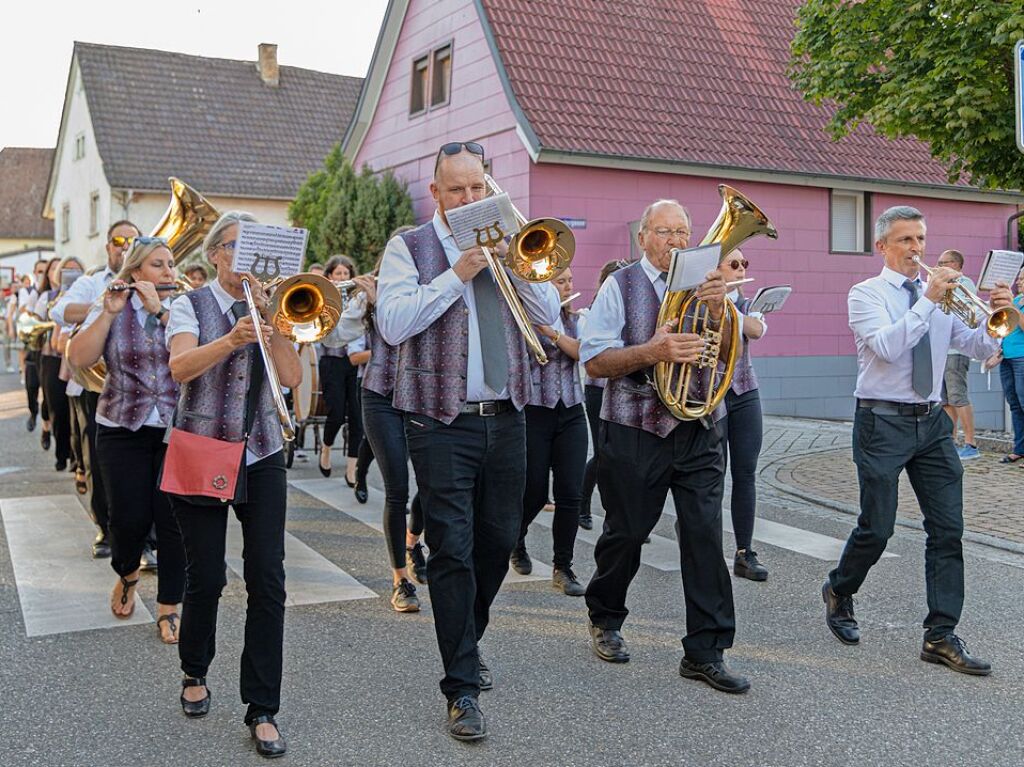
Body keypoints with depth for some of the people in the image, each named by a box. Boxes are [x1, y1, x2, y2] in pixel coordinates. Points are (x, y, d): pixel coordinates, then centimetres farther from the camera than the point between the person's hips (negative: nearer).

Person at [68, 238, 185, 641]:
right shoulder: (110, 310, 5)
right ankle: (127, 575, 31)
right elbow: (79, 358, -7)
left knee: (173, 520, -1)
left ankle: (169, 609, 12)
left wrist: (159, 309, -18)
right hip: (122, 429, 0)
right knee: (129, 518, -2)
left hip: (177, 429, 0)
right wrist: (110, 312, -15)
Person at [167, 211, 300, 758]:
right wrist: (232, 339, -33)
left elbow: (290, 377, -5)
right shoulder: (191, 306, 1)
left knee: (267, 579, -5)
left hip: (261, 455, 2)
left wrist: (268, 318, -13)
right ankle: (195, 673, 31)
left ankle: (262, 710, 3)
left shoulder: (271, 307, 9)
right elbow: (180, 368, -18)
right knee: (206, 578, 3)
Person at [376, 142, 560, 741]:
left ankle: (467, 642, 37)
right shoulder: (410, 248, 0)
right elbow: (392, 324, -13)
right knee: (452, 551, -4)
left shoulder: (505, 243, 13)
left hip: (506, 417, 5)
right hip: (443, 423, -4)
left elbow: (549, 315, 5)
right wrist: (456, 275, -17)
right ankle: (463, 688, 6)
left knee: (500, 541, 14)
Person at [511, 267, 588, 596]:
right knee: (535, 493, 2)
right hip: (533, 413, -4)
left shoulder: (574, 319, 10)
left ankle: (563, 568, 9)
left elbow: (583, 352, -8)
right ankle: (515, 540, 33)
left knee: (570, 493, -2)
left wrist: (551, 331, -19)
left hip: (571, 413, 4)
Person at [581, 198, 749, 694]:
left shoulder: (702, 286, 11)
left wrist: (717, 310, -16)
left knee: (705, 533, -3)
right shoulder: (620, 286, 0)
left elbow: (727, 353, 3)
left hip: (699, 431, 3)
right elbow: (594, 362, -7)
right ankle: (605, 620, 33)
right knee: (626, 533, 8)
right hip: (635, 432, -3)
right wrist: (653, 351, -21)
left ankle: (705, 651, 5)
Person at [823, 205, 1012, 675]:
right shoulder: (866, 294, -2)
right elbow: (887, 346, -20)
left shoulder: (941, 294, 12)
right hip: (883, 423, -5)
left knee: (947, 529, 0)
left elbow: (980, 349, 7)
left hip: (932, 423, 5)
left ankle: (941, 637, 6)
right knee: (877, 527, -1)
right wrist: (928, 300, -22)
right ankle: (839, 592, 28)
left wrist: (997, 317, -11)